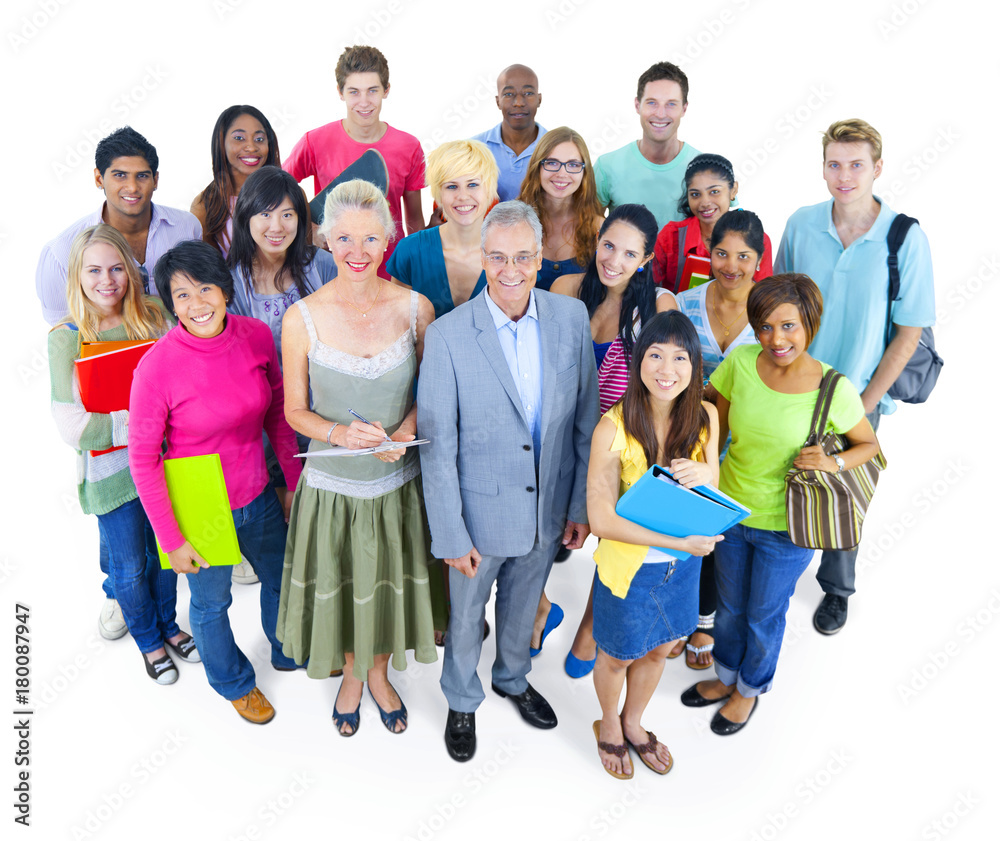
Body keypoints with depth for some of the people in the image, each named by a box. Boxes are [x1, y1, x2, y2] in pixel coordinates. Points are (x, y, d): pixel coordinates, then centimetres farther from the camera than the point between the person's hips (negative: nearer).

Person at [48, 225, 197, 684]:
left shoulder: (154, 316, -6)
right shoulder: (66, 338, -14)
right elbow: (74, 428, -17)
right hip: (111, 472, -3)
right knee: (130, 567, 14)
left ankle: (169, 623, 47)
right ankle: (148, 638, 41)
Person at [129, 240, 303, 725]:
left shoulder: (257, 336, -13)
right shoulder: (158, 367, -25)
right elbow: (142, 459, -15)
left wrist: (295, 481, 5)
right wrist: (171, 539, -12)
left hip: (258, 497, 4)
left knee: (282, 577, 26)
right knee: (212, 603, 21)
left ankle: (290, 652, 58)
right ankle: (233, 681, 52)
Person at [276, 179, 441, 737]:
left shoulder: (416, 308, -10)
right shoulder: (303, 318, -13)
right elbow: (295, 410, -4)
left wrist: (405, 430, -17)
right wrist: (340, 433, -23)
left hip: (399, 482, 1)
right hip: (333, 486, -1)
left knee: (391, 585, 19)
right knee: (341, 586, 19)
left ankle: (380, 674, 50)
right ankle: (352, 675, 50)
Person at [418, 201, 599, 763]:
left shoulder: (572, 317, -9)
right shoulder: (448, 336, -20)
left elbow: (586, 417, -1)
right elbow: (437, 446, -15)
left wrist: (583, 505, 2)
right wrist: (450, 535, -12)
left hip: (548, 507, 3)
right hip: (480, 511, -3)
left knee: (523, 607, 27)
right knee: (466, 617, 20)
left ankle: (513, 679, 57)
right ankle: (462, 702, 49)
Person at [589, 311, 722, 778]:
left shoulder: (705, 417, -11)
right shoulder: (614, 428, -26)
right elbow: (601, 519, -22)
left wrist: (705, 473, -24)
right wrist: (678, 541, -26)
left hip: (683, 564, 4)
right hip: (628, 564, -4)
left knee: (657, 649, 25)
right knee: (619, 655, 20)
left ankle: (633, 722, 55)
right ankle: (608, 724, 52)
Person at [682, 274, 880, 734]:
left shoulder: (835, 390, -21)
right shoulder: (740, 363, -14)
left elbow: (870, 445, -3)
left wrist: (834, 463, -23)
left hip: (787, 528, -3)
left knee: (764, 617, 19)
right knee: (729, 607, 24)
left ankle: (750, 690, 49)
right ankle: (725, 677, 53)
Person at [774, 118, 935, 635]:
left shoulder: (906, 239, -13)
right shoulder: (801, 225, -6)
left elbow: (908, 333, -8)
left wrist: (863, 404, -10)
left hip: (857, 397, -2)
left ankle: (837, 589, 37)